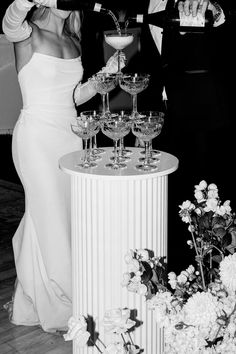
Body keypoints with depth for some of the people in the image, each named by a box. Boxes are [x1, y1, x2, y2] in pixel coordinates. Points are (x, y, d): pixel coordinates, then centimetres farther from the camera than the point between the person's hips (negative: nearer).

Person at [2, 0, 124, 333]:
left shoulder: (73, 40, 11)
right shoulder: (28, 34, -8)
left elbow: (74, 97, 13)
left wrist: (104, 75, -2)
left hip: (70, 136, 7)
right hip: (37, 137, -7)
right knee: (51, 220, -1)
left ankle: (30, 301, 31)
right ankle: (60, 309, 14)